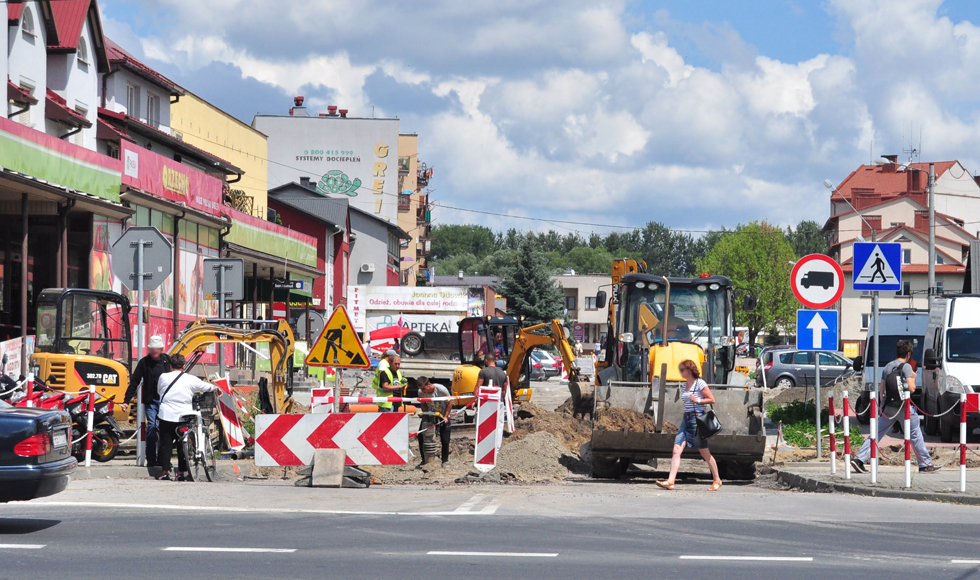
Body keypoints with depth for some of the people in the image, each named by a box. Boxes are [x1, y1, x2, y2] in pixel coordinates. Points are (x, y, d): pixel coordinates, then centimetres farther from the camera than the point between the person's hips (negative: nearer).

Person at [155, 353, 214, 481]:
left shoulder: (163, 377, -1)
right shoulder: (191, 380, -2)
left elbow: (159, 390, 17)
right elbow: (206, 387, 14)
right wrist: (214, 388, 36)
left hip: (166, 416, 0)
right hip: (184, 417, 0)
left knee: (166, 444, 5)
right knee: (182, 445, 9)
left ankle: (165, 472, 2)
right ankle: (181, 473, 8)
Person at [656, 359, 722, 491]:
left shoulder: (700, 383, -8)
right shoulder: (685, 386, 14)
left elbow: (712, 400, -8)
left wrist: (697, 400, -19)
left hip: (697, 419, -7)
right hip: (686, 419, 7)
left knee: (704, 453, 2)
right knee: (677, 449, -7)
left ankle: (717, 481, 16)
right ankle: (670, 481, -12)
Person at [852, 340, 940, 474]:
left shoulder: (887, 367, 13)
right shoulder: (906, 366, -7)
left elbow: (881, 389, 15)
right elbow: (911, 388, -14)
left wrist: (882, 404, 25)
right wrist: (913, 378, 5)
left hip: (888, 407, 6)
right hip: (903, 406, -5)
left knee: (876, 434, 6)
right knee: (915, 434, 6)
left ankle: (859, 459, -3)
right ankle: (925, 464, 12)